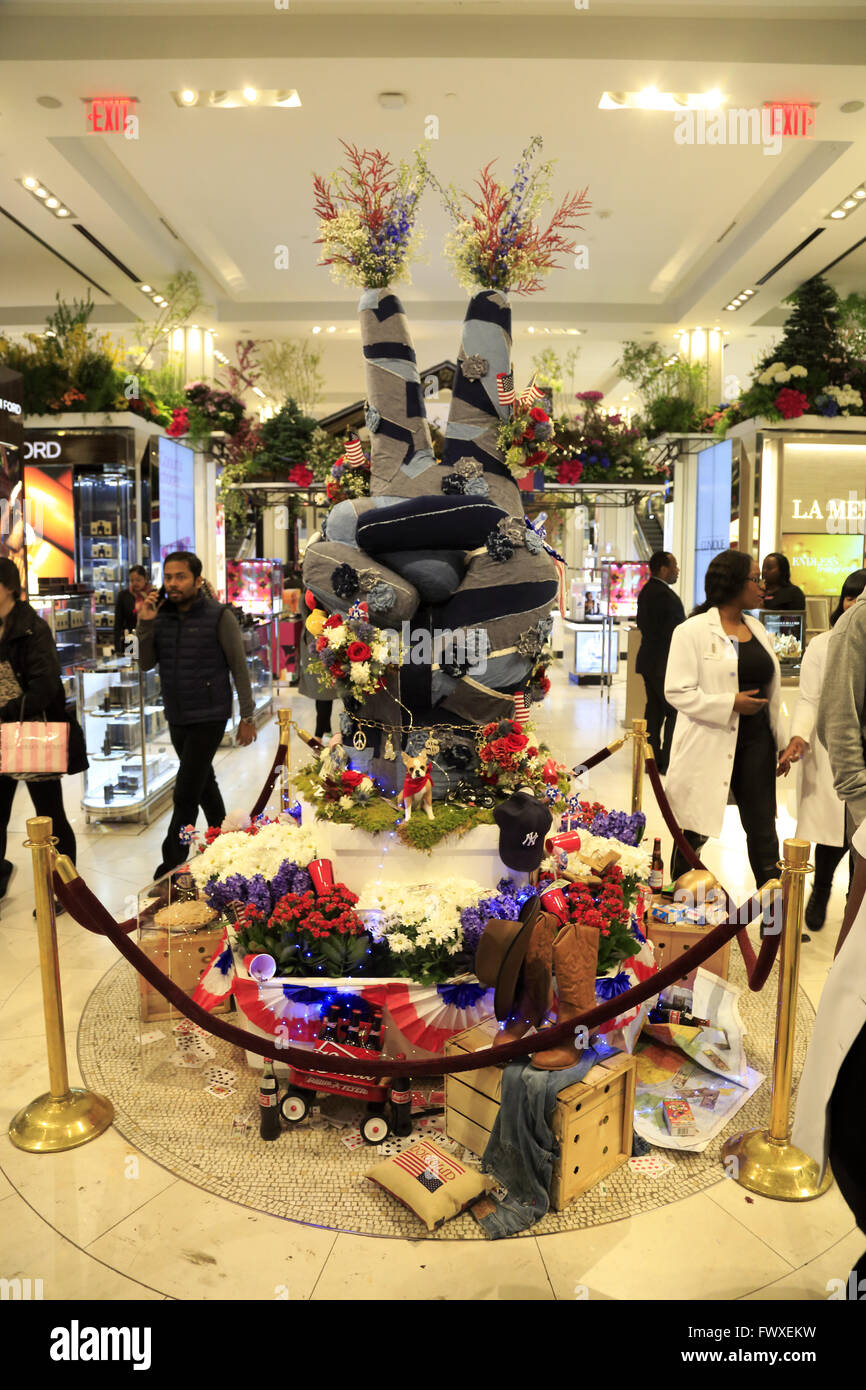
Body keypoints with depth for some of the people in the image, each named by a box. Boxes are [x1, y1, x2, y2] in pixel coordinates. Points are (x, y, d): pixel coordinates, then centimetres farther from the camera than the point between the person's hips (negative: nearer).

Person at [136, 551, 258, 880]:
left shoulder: (219, 616, -11)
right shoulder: (161, 615, 4)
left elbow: (239, 668, -8)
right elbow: (146, 664, 0)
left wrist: (247, 717, -9)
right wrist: (145, 624, -14)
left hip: (209, 717, -6)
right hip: (177, 717, 6)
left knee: (186, 793, -8)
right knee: (204, 783, 20)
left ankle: (172, 862, 3)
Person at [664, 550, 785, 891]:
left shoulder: (756, 629, 12)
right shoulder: (693, 630, -10)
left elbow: (770, 687, 17)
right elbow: (677, 690, -16)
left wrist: (778, 739, 13)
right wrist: (731, 704, -21)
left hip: (755, 740, 6)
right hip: (709, 744, -5)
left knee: (763, 829, 8)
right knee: (695, 833, 8)